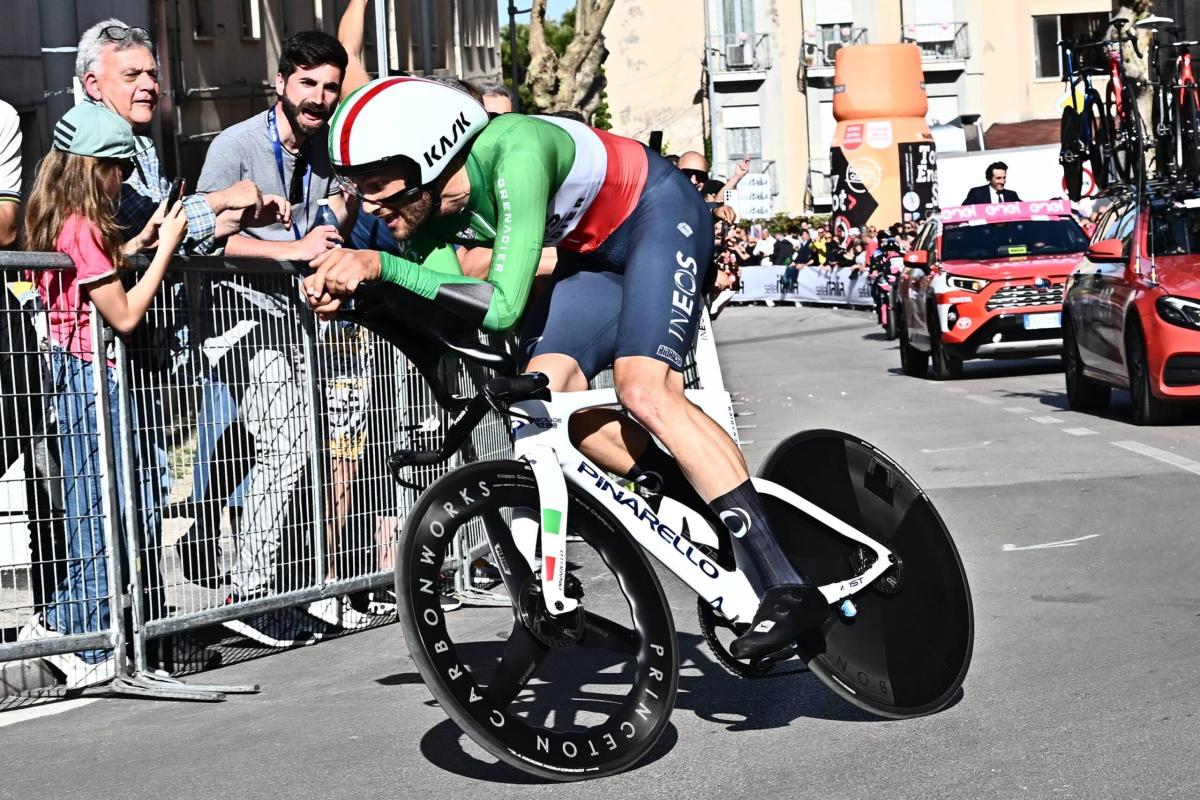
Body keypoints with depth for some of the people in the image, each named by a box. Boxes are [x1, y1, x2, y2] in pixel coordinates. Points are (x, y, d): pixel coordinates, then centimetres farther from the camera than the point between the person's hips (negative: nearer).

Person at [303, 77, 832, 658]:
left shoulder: (513, 155, -37)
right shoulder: (424, 206, -14)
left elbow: (503, 306, -41)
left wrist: (381, 265, -41)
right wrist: (346, 286, -29)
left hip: (659, 215, -8)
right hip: (594, 250, 8)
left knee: (643, 389, -26)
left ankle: (786, 588, -26)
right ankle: (715, 525, 1)